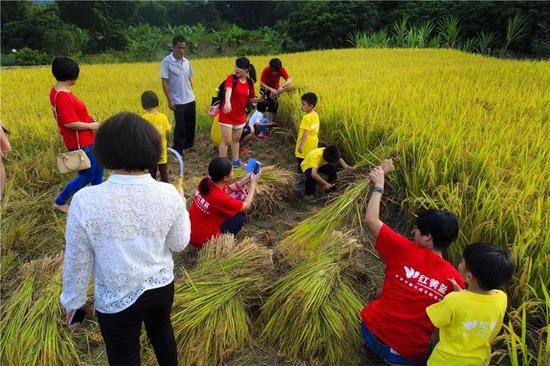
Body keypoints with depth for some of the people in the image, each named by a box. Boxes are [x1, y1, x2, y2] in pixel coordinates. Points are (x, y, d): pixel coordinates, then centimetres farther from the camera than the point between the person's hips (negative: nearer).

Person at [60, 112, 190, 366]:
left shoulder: (85, 201, -24)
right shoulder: (168, 195, -18)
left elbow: (77, 261, -12)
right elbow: (179, 244, -4)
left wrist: (73, 301, 5)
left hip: (116, 300, -2)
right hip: (162, 286, 3)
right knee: (162, 331, 31)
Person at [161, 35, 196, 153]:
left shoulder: (186, 62, 6)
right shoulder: (166, 62, -12)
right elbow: (164, 82, -13)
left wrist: (191, 93, 15)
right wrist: (170, 100, -16)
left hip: (190, 99, 6)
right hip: (178, 101, -6)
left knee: (191, 123, 16)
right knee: (180, 126, -1)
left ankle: (188, 144, 36)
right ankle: (178, 150, 13)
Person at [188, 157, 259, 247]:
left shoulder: (206, 182, -10)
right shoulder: (220, 198, -31)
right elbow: (246, 206, -13)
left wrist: (242, 182, 7)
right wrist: (253, 184, -2)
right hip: (201, 240, -8)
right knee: (240, 216, -3)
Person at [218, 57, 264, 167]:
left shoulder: (250, 82, 0)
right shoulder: (231, 78, -15)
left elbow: (251, 99, 9)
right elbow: (228, 90, -36)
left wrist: (260, 99, -11)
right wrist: (227, 102, -56)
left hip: (240, 115, 5)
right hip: (227, 115, -5)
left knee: (236, 139, 18)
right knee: (226, 140, -2)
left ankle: (235, 161, 33)